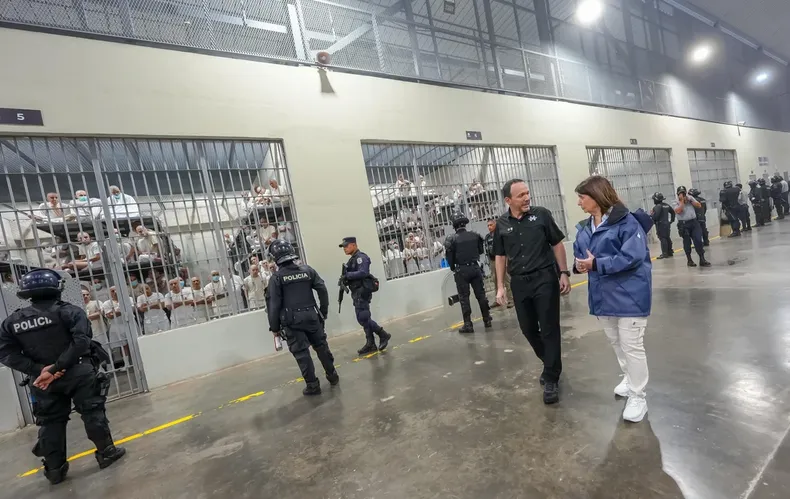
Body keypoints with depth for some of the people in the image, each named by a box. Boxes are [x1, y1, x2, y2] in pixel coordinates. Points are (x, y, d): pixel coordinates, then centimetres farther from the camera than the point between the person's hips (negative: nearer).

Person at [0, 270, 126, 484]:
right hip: (77, 373, -4)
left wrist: (38, 370, -9)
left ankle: (54, 469, 24)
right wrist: (56, 368, -17)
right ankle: (106, 453, 17)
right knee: (92, 412, 8)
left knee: (50, 422, 16)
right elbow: (81, 341, -23)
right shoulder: (68, 311, -12)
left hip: (43, 379, 4)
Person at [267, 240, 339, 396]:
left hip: (292, 320, -4)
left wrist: (275, 327, 1)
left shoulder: (277, 277, -8)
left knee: (301, 352, 5)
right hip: (311, 316, 4)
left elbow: (274, 304, -8)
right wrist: (323, 312, 12)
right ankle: (333, 376, 28)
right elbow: (322, 290, 2)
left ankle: (312, 385, 10)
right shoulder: (307, 270, 3)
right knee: (321, 346, 17)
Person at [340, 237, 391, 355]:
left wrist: (347, 275, -20)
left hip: (362, 291, -10)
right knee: (363, 318, 10)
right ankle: (370, 344, 15)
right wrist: (345, 279, -2)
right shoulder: (352, 259, 18)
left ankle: (383, 335, 5)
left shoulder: (361, 257, -12)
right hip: (357, 292, 10)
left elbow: (363, 273, -24)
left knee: (363, 318, -10)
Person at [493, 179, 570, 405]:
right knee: (528, 329, 12)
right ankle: (549, 363, 37)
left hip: (545, 278, -3)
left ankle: (551, 379, 13)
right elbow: (501, 256, 9)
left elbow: (557, 244, 2)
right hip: (519, 283, 3)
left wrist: (564, 273, -5)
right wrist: (500, 286, 5)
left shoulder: (541, 214, -4)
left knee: (549, 329, 1)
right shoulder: (501, 224, 2)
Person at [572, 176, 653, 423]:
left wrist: (597, 264, -26)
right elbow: (579, 253, 13)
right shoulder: (584, 228, 7)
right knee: (616, 343, 21)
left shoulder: (626, 221, -17)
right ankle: (630, 378, 44)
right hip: (603, 296, 8)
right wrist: (580, 264, -11)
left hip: (628, 295, -8)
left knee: (632, 346, 1)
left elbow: (634, 256, -23)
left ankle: (638, 397, 17)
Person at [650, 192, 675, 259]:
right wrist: (671, 220, 26)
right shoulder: (666, 205, 14)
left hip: (660, 225, -9)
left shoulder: (657, 207, -15)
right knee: (667, 238, 15)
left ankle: (664, 253, -10)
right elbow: (673, 212, 24)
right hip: (667, 223, 9)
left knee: (663, 239, -8)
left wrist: (651, 214, -4)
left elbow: (655, 216, -24)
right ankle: (670, 252, 21)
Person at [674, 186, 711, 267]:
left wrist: (691, 201, -6)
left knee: (698, 240, -4)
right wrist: (682, 201, -13)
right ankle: (689, 260, 17)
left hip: (694, 222, 3)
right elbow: (678, 211, -19)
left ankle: (702, 259, 1)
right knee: (687, 243, 5)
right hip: (684, 224, -3)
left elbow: (699, 206, 6)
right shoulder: (677, 203, -2)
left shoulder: (690, 198, 12)